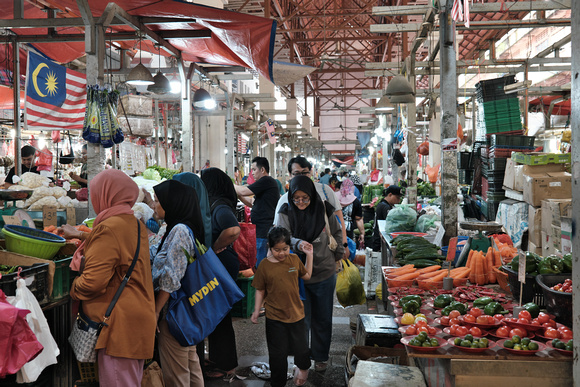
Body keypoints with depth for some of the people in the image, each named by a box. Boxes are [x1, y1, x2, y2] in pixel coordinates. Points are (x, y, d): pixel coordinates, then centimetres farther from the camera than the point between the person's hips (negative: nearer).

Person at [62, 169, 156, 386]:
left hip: (120, 323, -9)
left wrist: (73, 289, 0)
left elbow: (92, 281, -22)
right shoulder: (135, 224, 10)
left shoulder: (109, 227, -18)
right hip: (139, 316, 9)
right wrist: (80, 235, 44)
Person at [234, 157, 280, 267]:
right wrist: (236, 193, 15)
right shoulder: (266, 182, 21)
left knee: (261, 266, -7)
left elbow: (244, 191, -13)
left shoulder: (266, 181, -11)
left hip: (265, 232, -10)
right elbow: (252, 203, 22)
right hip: (262, 231, 10)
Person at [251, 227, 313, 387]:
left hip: (296, 313, 2)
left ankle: (303, 367, 46)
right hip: (274, 317, -2)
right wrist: (256, 311, -4)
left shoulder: (294, 259, -2)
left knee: (301, 347, 13)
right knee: (278, 354, 9)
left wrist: (309, 255, 5)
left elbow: (307, 276, 13)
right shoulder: (264, 265, -10)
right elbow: (260, 290, -1)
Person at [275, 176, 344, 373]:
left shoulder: (323, 210, -5)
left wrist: (338, 255, 10)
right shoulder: (286, 213, -8)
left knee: (322, 319, 14)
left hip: (324, 275, 1)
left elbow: (337, 233, 10)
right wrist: (298, 244, -38)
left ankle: (321, 357, 33)